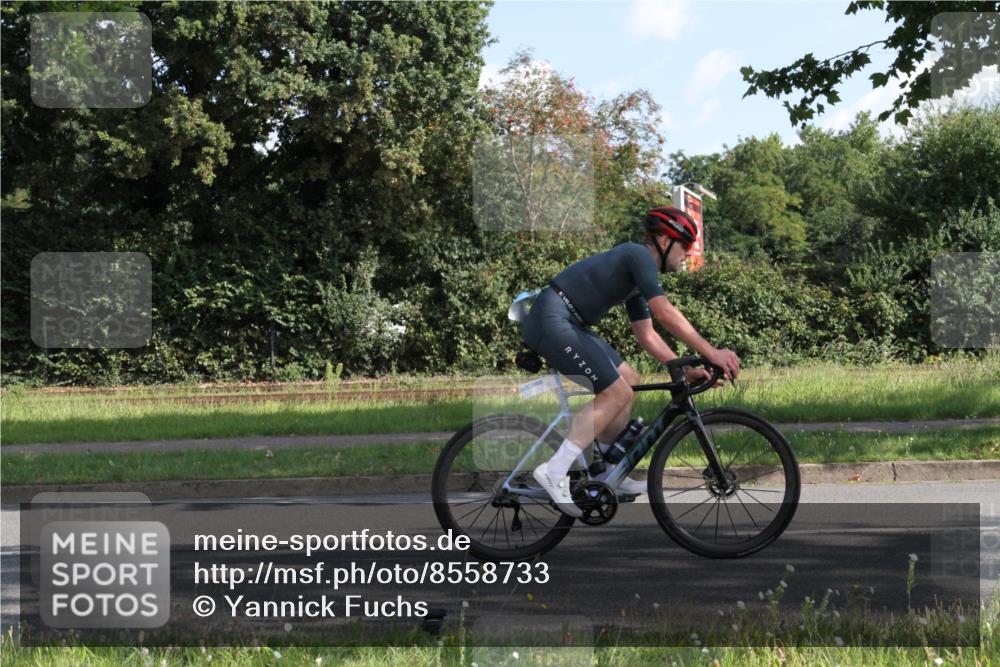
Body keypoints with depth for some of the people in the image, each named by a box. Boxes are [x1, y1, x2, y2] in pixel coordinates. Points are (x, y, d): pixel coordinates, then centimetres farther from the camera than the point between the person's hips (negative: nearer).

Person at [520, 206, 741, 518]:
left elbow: (647, 335, 22)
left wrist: (687, 370, 13)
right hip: (551, 321, -11)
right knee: (616, 393, -14)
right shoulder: (638, 254, -10)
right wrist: (712, 353, -19)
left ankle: (608, 474, 18)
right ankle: (554, 472, -15)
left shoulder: (637, 278, 20)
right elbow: (666, 314, -20)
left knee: (629, 381, 12)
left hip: (567, 325, 11)